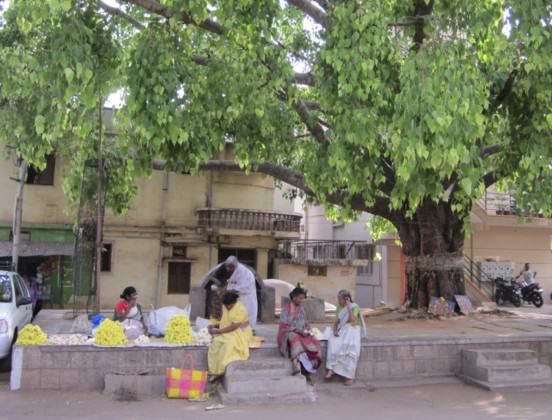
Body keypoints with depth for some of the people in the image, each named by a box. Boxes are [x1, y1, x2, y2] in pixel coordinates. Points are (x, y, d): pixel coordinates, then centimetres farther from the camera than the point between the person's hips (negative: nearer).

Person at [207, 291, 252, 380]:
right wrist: (215, 326, -2)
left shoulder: (240, 310, -18)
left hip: (240, 334, -7)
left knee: (229, 343, -35)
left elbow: (233, 327, -23)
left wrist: (218, 331, -22)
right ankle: (215, 370, -21)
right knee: (215, 342, -22)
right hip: (228, 333, 7)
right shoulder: (226, 308, 6)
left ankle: (220, 371, -21)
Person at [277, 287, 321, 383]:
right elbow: (284, 326, -9)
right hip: (288, 333, -5)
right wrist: (299, 331, -18)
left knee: (314, 342, -24)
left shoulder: (303, 309, 16)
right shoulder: (286, 308, -2)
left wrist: (306, 330, -4)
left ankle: (308, 372, -25)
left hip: (302, 334, 5)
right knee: (295, 338, -39)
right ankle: (296, 363, -55)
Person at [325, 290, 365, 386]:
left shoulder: (354, 307, -3)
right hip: (342, 330, 4)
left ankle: (350, 376, -24)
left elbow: (353, 319, -20)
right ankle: (331, 369, -29)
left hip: (352, 330, -4)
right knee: (333, 342, -28)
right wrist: (335, 330, -8)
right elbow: (336, 322, 11)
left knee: (350, 346, -32)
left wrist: (348, 306, -16)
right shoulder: (339, 308, 13)